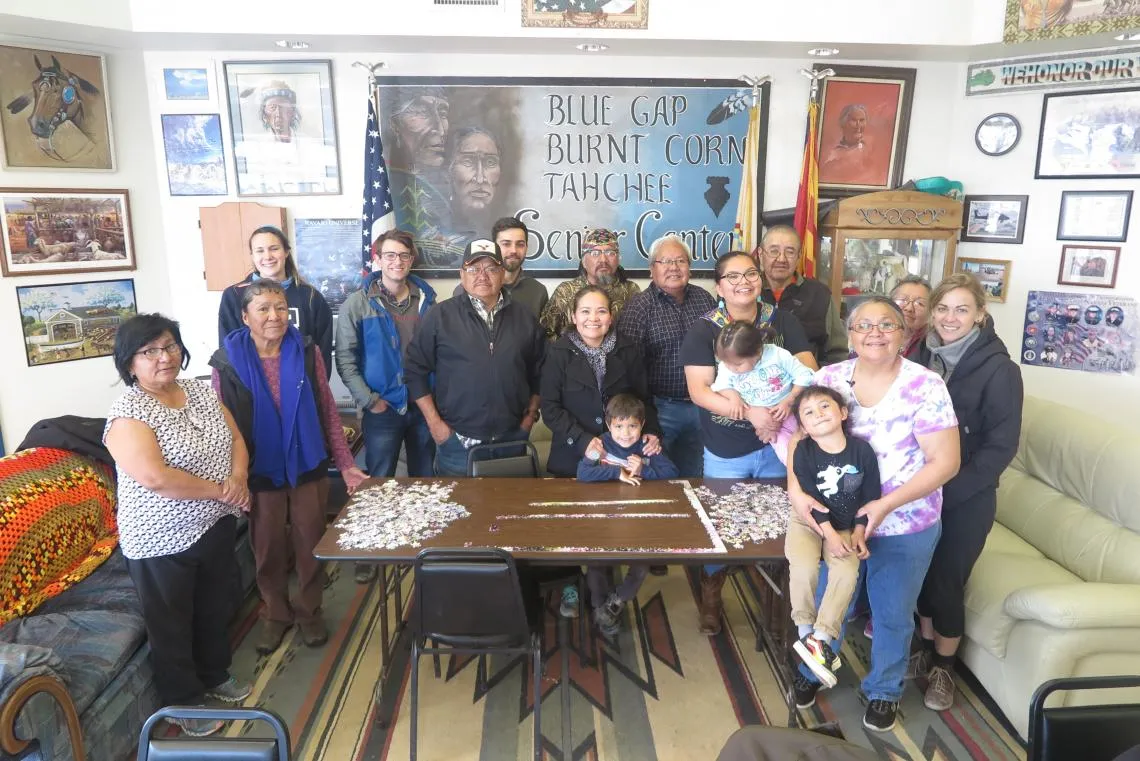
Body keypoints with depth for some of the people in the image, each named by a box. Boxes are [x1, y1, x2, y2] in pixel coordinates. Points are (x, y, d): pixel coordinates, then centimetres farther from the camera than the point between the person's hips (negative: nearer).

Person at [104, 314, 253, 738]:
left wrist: (238, 477, -15)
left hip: (216, 526, 7)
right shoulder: (127, 414, -20)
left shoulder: (200, 392, 2)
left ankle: (216, 676, 46)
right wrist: (220, 490, -21)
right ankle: (184, 703, 33)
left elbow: (235, 438, 5)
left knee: (216, 609, 23)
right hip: (162, 542, -6)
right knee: (171, 626, 13)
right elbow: (155, 478, -30)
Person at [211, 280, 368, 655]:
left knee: (311, 544, 12)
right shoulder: (227, 361, -9)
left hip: (308, 468, 1)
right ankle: (275, 613, 36)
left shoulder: (306, 351, -5)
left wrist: (345, 463, -2)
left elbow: (328, 410, -1)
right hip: (259, 473, -1)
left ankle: (309, 610, 34)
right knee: (268, 549, 14)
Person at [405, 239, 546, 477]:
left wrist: (531, 414, 7)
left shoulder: (524, 318, 6)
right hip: (457, 442, -2)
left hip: (512, 442, 3)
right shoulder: (440, 316, -3)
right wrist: (434, 422, -5)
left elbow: (539, 371, 14)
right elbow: (415, 370, -1)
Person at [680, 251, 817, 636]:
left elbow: (808, 371, -4)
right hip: (726, 451, -2)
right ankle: (710, 599, 33)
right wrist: (751, 413, -26)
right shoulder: (702, 330, -7)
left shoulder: (783, 321, 1)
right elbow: (699, 391, -16)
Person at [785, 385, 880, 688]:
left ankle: (821, 638, -13)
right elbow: (811, 498, -15)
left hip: (846, 526, 2)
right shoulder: (804, 451, -14)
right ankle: (806, 631, -6)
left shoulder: (862, 450, -9)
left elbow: (870, 495, -2)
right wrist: (830, 534, -20)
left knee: (847, 572, -23)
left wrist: (858, 533, -7)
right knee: (803, 567, -26)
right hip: (807, 520, -2)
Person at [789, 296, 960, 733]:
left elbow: (945, 462, -15)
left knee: (892, 613, 18)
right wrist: (796, 491, -22)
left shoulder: (925, 386, -16)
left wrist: (884, 505, -24)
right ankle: (814, 669, 47)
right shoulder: (829, 378, -6)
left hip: (905, 527, -2)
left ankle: (884, 690, 44)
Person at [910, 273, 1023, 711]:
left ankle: (943, 667, 27)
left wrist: (948, 491, -19)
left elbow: (1001, 446, -15)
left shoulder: (998, 369, -14)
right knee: (922, 572, 13)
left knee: (947, 580, 5)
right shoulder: (925, 357, 0)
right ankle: (926, 650, 35)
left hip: (967, 499, -4)